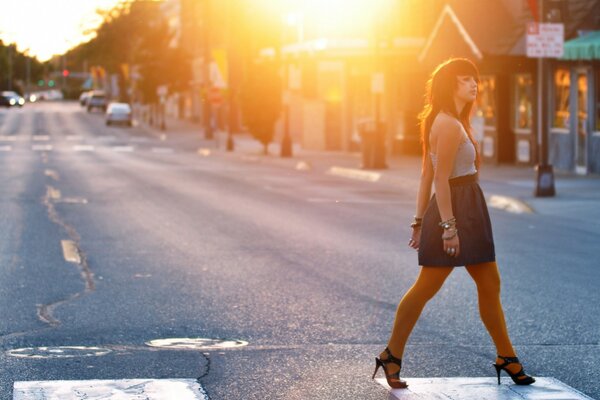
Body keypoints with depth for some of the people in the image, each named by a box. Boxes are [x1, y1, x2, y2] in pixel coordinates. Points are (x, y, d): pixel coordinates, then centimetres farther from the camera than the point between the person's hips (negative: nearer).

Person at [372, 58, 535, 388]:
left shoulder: (453, 122, 16)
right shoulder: (449, 124, -14)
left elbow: (427, 175, 16)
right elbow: (441, 178, -20)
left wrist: (420, 221, 15)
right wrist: (448, 225, -24)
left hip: (469, 211, 10)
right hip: (454, 211, -10)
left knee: (489, 284, 11)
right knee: (427, 286, -4)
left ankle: (506, 358, 17)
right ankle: (391, 356, 3)